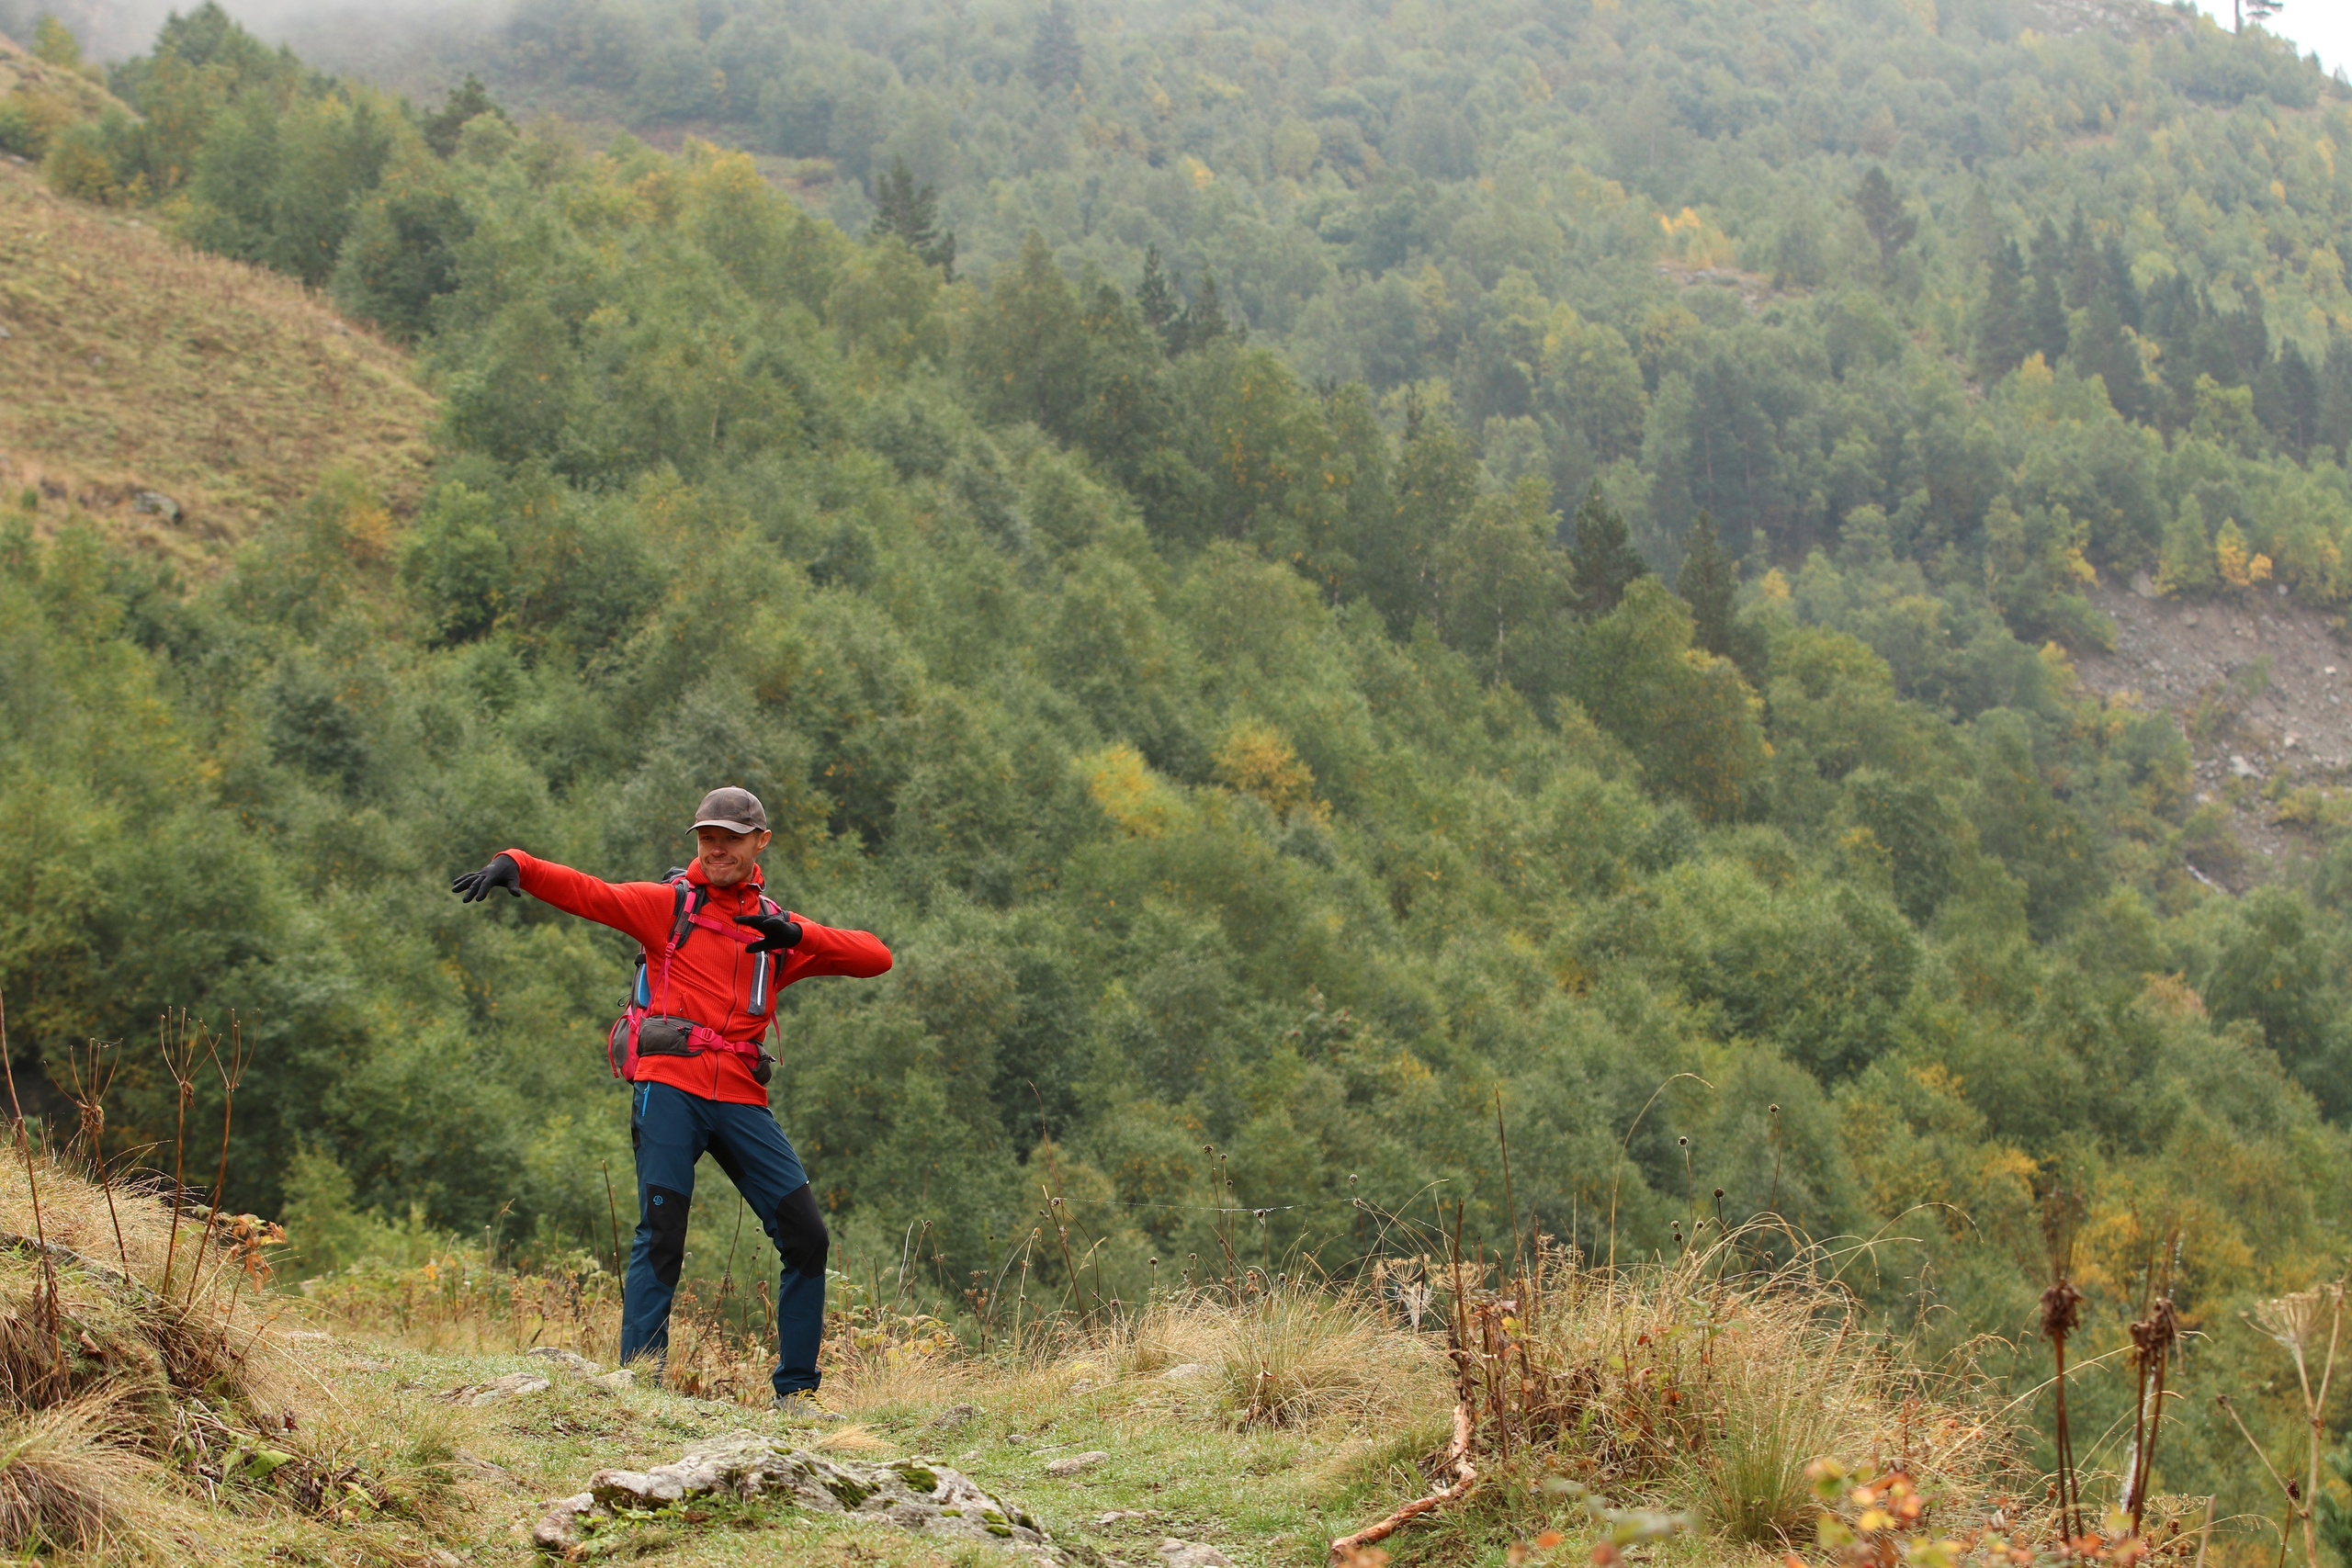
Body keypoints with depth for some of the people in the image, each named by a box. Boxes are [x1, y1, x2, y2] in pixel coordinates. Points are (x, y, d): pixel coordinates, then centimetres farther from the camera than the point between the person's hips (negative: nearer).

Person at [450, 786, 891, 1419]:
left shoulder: (777, 930, 18)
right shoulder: (669, 903, 10)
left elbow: (876, 957, 9)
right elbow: (586, 892, -3)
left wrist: (799, 935, -7)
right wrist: (514, 865, -21)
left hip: (741, 1098, 4)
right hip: (669, 1086, -4)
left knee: (806, 1236, -1)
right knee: (661, 1235, -11)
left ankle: (795, 1390, 9)